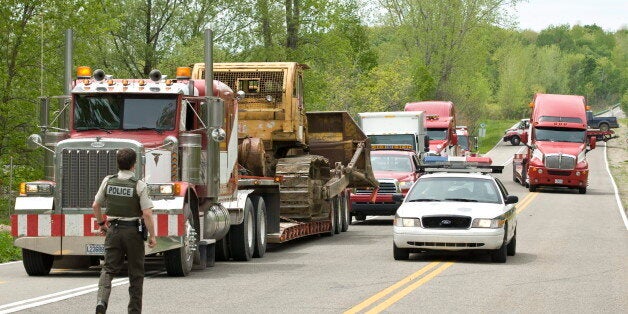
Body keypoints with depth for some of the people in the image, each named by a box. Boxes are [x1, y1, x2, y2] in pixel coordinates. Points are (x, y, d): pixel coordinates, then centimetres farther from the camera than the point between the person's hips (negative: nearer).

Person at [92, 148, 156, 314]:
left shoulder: (108, 181, 0)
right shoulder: (139, 185, -12)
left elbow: (96, 205, 9)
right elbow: (147, 214, -16)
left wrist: (101, 223, 24)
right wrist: (152, 236, -7)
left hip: (113, 230, 3)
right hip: (133, 231, -3)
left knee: (109, 268, 6)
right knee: (136, 273, 11)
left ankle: (101, 300, -19)